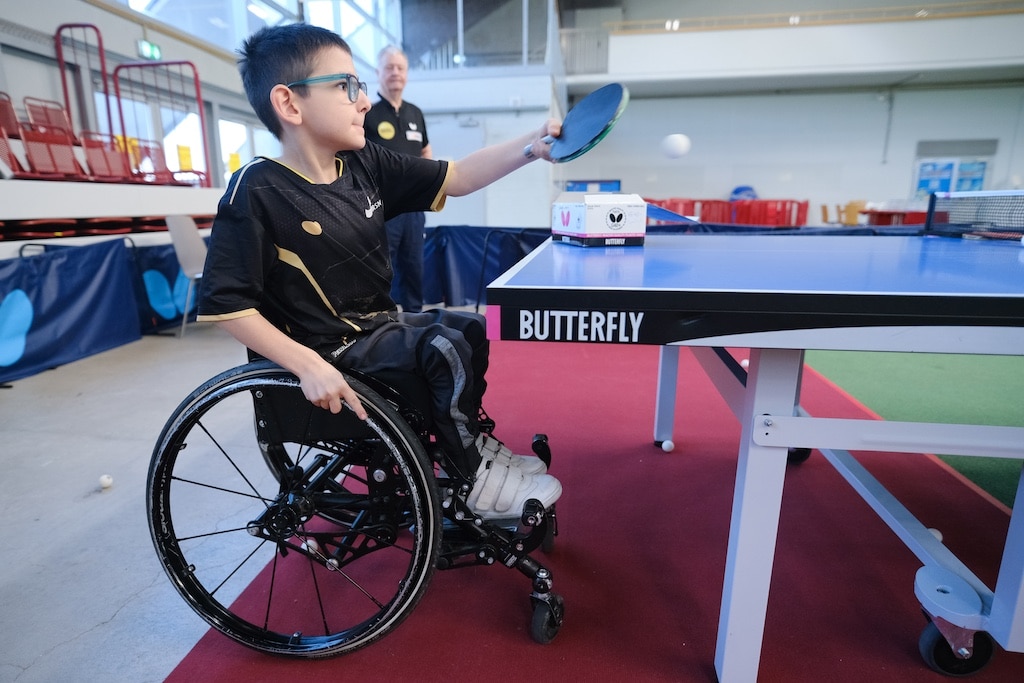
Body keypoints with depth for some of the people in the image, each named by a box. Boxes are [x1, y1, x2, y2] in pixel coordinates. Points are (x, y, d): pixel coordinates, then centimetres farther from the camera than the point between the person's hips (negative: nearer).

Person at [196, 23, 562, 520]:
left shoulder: (365, 165, -1)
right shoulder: (257, 192, -19)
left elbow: (456, 178, 1)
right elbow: (225, 304, -19)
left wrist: (530, 147, -9)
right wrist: (309, 366, -26)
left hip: (378, 326, 8)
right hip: (330, 350, -8)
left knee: (469, 327, 12)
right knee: (444, 346, -22)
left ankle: (470, 443, 27)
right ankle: (475, 480, -3)